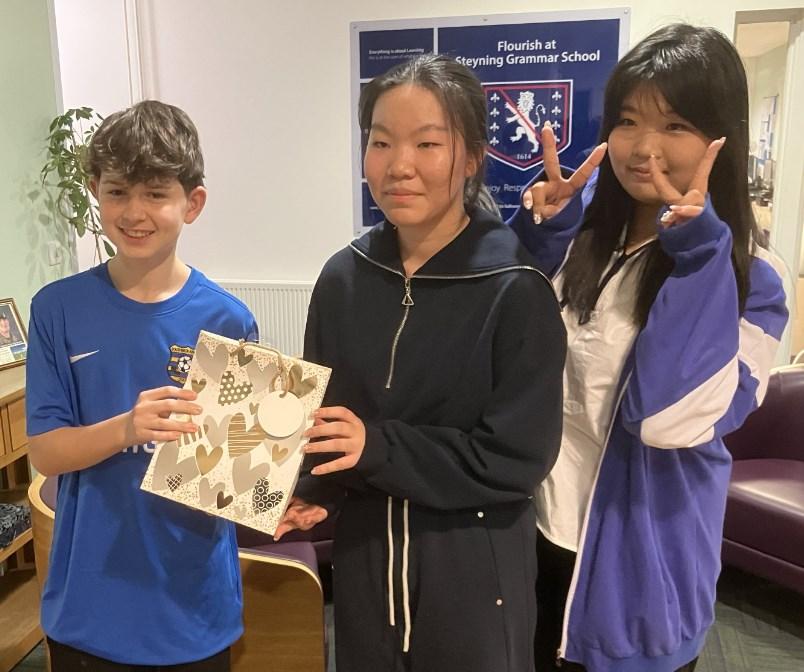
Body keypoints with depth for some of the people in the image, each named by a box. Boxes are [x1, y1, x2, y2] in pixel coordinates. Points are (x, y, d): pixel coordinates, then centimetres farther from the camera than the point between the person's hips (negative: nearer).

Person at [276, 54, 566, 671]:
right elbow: (323, 414, 7)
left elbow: (518, 458, -17)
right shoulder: (343, 278, -2)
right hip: (365, 556, 4)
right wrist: (308, 493, -10)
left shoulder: (516, 291, -15)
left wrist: (378, 447, -24)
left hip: (473, 570, -3)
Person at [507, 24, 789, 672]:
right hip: (535, 524, 4)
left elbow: (672, 419, -27)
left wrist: (695, 251, -29)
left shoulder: (748, 276, -14)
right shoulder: (578, 223, -3)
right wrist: (538, 227, -16)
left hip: (638, 556, -4)